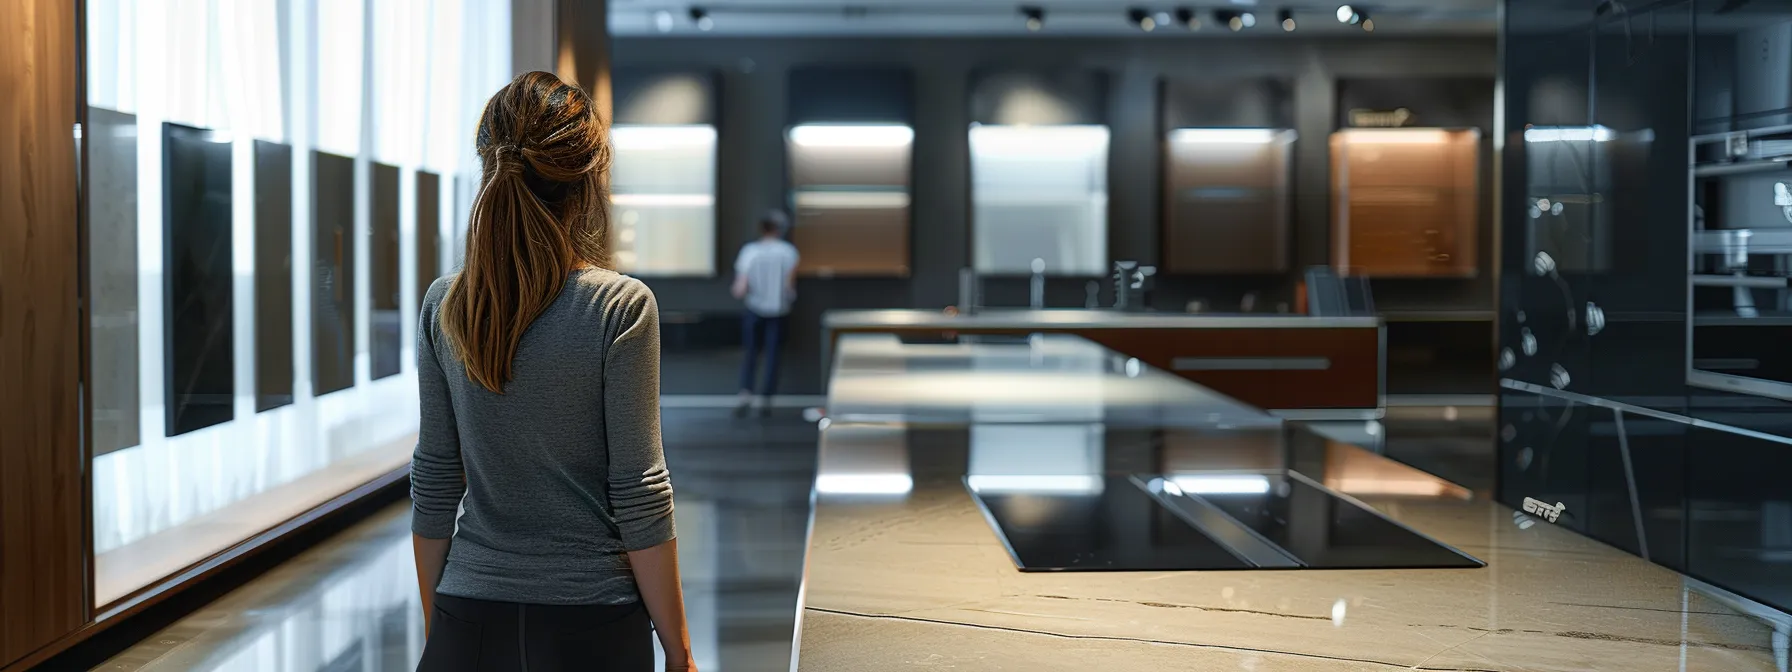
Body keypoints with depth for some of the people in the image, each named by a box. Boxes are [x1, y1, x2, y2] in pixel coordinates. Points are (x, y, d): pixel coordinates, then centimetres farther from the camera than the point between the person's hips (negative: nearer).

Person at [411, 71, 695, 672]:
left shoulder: (443, 306, -1)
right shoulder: (621, 307, -12)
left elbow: (433, 486, 4)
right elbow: (640, 496, -12)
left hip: (470, 621, 3)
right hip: (590, 622, -3)